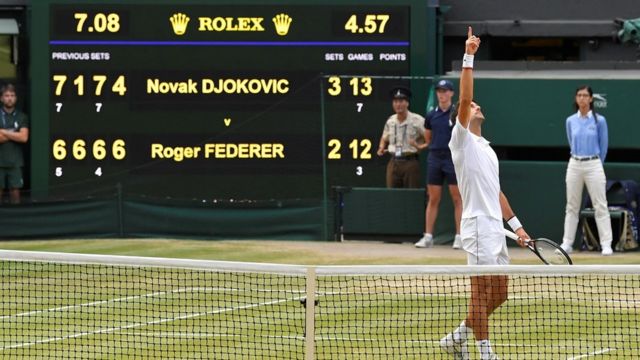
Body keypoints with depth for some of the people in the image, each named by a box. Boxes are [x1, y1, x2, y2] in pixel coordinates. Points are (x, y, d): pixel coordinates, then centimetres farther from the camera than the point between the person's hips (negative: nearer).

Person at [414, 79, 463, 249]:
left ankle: (459, 237, 1)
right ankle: (428, 236, 8)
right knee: (433, 199, 5)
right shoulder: (431, 115, 9)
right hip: (434, 158, 4)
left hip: (453, 158, -4)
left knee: (457, 198, -2)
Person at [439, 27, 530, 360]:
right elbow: (464, 99, -15)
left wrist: (516, 224, 20)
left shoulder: (486, 150, 23)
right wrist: (468, 57, -19)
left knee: (499, 293, 9)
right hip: (478, 226, -9)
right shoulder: (462, 140, -2)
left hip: (495, 227, 9)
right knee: (482, 291, -7)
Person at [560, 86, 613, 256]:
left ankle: (606, 244, -3)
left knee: (600, 206, -4)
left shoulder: (599, 120, -3)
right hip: (574, 165, 3)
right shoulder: (571, 121, 6)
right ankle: (567, 243, 11)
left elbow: (603, 145, 6)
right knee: (571, 207, 7)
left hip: (593, 164, -3)